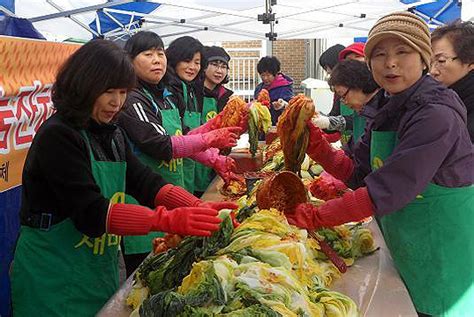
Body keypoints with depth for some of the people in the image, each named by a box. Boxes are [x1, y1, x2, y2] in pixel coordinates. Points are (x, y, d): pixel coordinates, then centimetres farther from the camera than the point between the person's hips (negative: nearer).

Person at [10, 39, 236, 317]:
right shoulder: (57, 137, -19)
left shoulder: (112, 134, 6)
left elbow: (145, 182, -2)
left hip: (102, 272, 8)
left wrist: (200, 208, -18)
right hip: (54, 281, -7)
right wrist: (170, 220, -35)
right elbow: (90, 212, -27)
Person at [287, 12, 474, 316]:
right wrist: (316, 145, -12)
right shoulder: (387, 109, 3)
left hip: (445, 261, -7)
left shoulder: (436, 114, -24)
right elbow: (359, 174, 3)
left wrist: (315, 216, -24)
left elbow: (386, 191, -29)